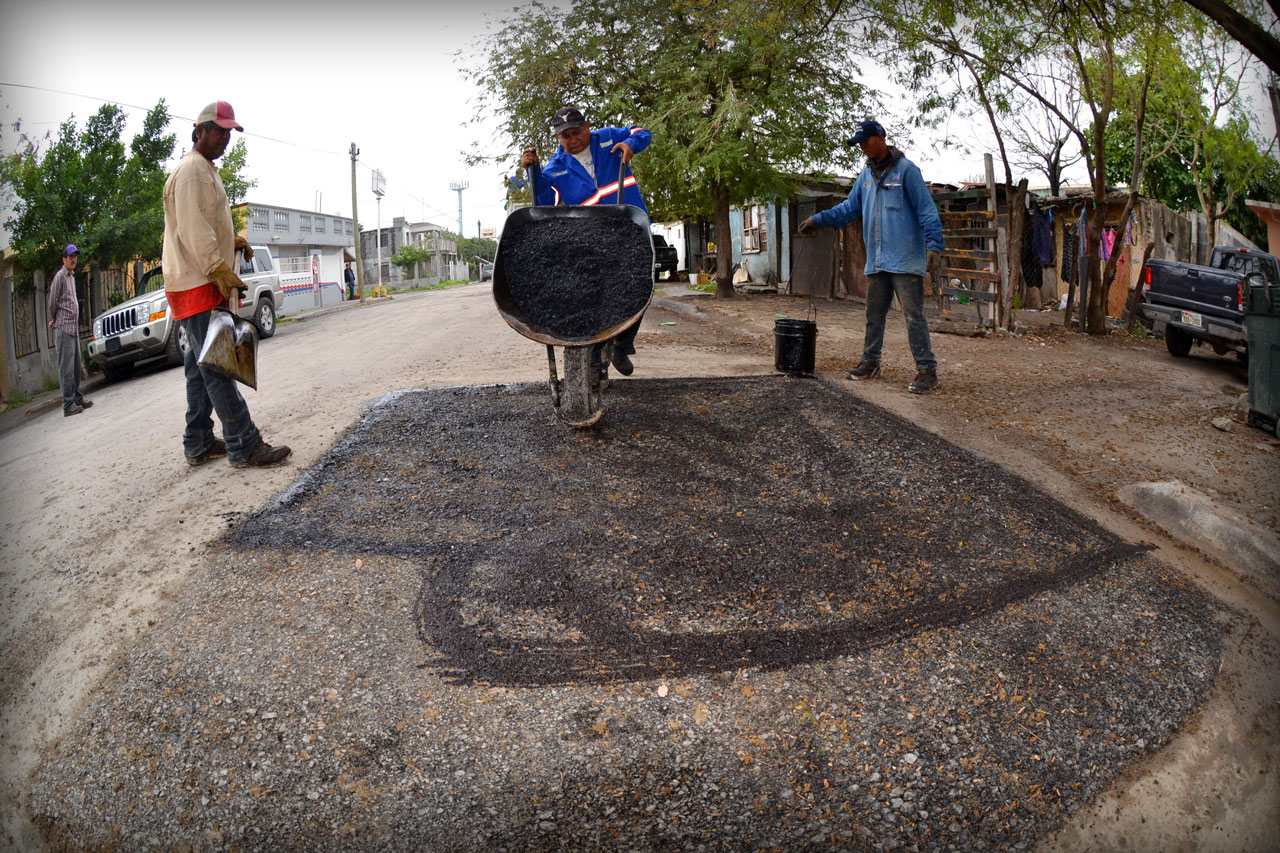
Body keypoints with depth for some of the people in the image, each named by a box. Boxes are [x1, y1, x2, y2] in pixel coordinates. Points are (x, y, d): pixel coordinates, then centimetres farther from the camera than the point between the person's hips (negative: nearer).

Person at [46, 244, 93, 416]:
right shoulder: (60, 276, -8)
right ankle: (68, 405, -7)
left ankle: (77, 399, 20)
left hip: (74, 327, 8)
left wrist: (54, 320, 18)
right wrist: (54, 320, 7)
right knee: (67, 368, -8)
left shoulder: (72, 276, 18)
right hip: (64, 328, -8)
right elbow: (52, 302, -7)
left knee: (76, 366, 12)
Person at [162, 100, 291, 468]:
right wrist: (220, 270, -26)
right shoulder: (191, 170, -11)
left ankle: (199, 444, 21)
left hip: (205, 283, 11)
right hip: (198, 285, -11)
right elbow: (192, 229, -21)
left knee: (202, 365, 14)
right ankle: (244, 447, -13)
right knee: (217, 366, -12)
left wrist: (233, 240, 12)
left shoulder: (207, 171, 23)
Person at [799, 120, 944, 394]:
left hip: (905, 260, -7)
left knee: (913, 314, -8)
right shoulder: (866, 175, 15)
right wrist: (818, 219, 5)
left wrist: (934, 246, -19)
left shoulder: (906, 169, -7)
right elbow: (849, 208, 18)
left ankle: (927, 370, -5)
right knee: (874, 314, 14)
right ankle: (870, 363, 26)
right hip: (876, 261, 7)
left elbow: (927, 210, -11)